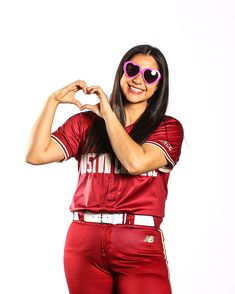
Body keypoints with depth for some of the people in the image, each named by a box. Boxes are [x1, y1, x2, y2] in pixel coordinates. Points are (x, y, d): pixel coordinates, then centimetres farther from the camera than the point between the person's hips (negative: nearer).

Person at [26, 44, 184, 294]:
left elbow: (136, 162, -14)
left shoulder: (168, 128, 5)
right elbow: (36, 155, 0)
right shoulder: (86, 121, 10)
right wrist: (53, 100, -2)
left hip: (139, 245, -1)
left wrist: (107, 114, -3)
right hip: (84, 241, 2)